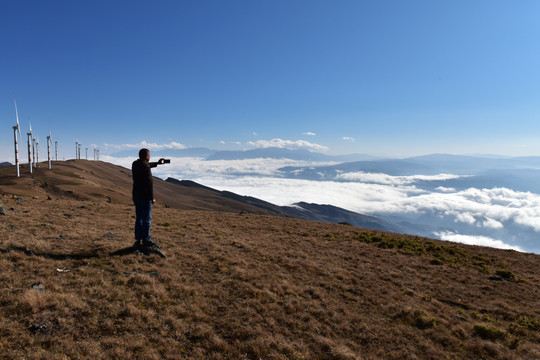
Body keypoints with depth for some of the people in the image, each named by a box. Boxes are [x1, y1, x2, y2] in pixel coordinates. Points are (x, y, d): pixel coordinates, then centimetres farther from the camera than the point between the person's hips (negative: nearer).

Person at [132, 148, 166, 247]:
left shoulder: (135, 164, 7)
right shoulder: (146, 168, -19)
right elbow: (149, 183, -20)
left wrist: (156, 163, 38)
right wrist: (152, 198, -13)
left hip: (136, 196, 8)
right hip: (145, 197, -8)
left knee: (139, 218, 14)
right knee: (146, 219, 0)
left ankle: (138, 240, 19)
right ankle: (146, 240, 7)